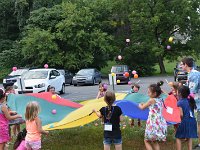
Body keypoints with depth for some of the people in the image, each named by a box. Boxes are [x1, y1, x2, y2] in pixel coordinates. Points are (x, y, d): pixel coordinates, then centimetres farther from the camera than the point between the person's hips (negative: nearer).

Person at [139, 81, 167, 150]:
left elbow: (142, 107, 3)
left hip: (153, 123, -7)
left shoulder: (152, 100, -12)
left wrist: (140, 105, 24)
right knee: (155, 141, 20)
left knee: (147, 141, 9)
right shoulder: (161, 100, 5)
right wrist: (145, 104, 28)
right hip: (160, 123, 7)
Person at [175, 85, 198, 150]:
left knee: (178, 137, 8)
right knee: (189, 137, 18)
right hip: (192, 121, 6)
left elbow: (181, 114, -17)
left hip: (185, 121, -6)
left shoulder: (180, 102, -12)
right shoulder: (190, 100, 6)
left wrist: (181, 120, 1)